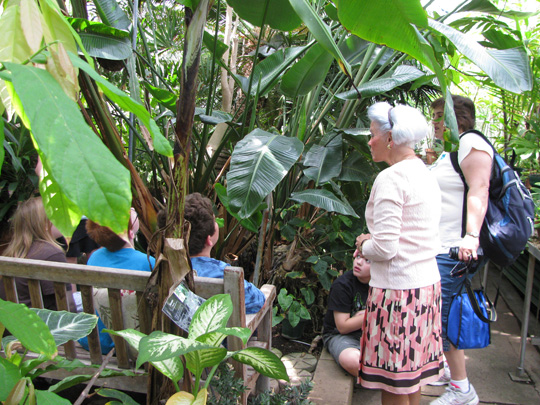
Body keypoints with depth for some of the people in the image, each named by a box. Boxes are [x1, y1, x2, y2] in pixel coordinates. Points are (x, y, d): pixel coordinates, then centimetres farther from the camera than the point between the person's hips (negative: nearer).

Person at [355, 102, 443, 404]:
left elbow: (384, 248, -22)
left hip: (398, 289, -9)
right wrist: (373, 240, 13)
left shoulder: (391, 179, -17)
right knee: (413, 379, 21)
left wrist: (363, 245, -2)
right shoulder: (427, 175, 11)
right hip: (428, 283, 9)